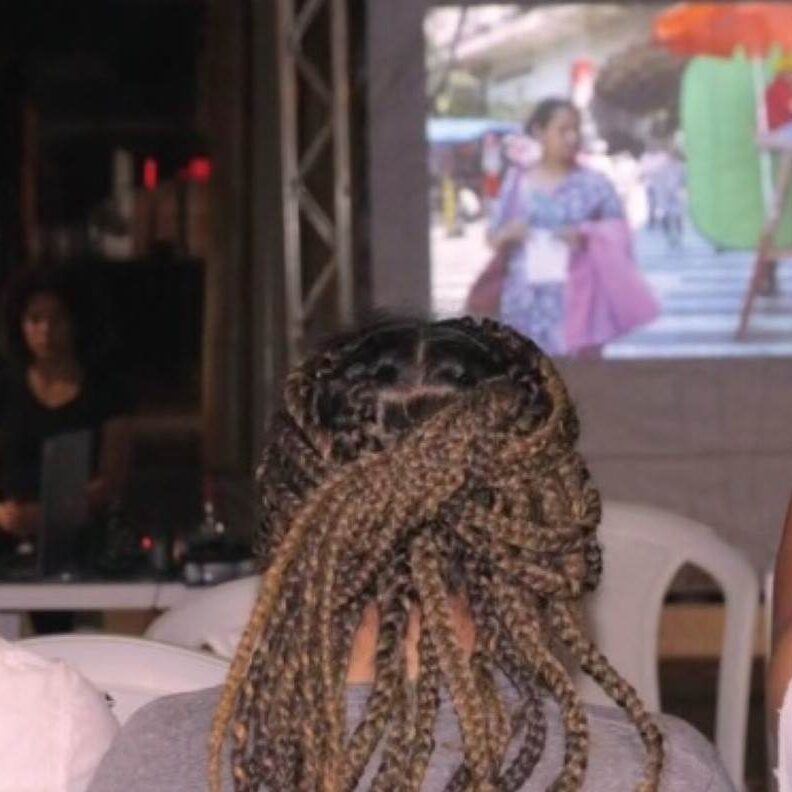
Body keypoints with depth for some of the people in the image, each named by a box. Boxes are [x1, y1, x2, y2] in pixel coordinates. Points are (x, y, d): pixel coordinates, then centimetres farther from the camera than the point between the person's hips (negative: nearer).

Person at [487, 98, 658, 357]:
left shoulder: (594, 184, 1)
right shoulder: (517, 183, 6)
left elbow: (619, 236, 3)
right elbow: (495, 241, 12)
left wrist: (588, 238, -16)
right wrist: (508, 235, -10)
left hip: (578, 300, -2)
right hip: (529, 305, 2)